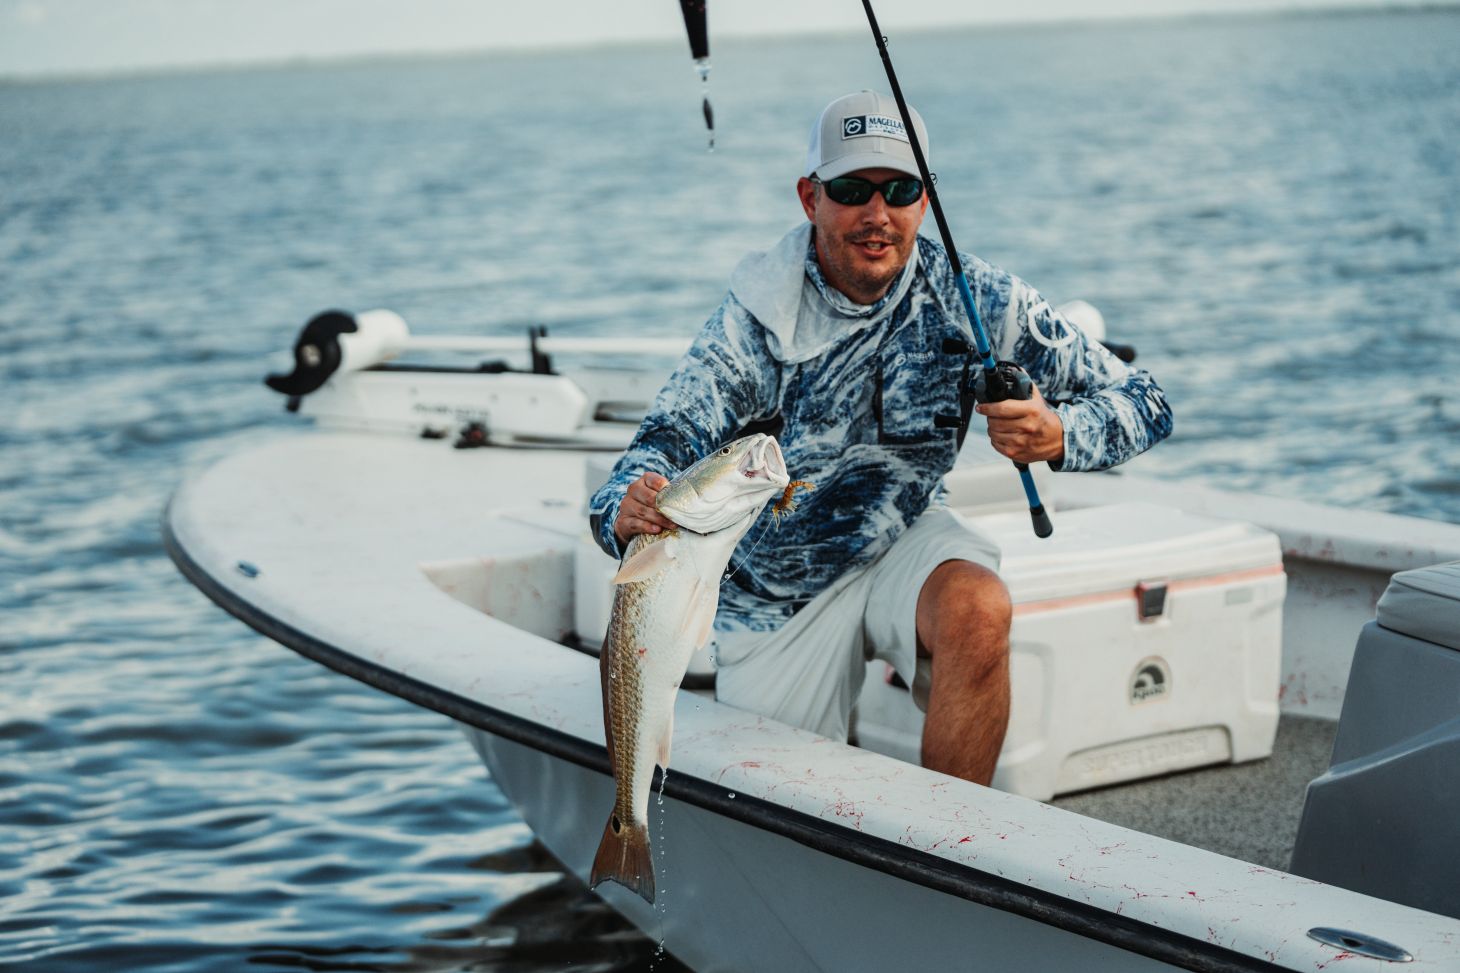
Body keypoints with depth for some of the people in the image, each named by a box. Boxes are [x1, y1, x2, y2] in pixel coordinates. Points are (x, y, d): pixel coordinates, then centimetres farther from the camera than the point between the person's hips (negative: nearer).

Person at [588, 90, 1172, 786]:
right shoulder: (758, 320, -21)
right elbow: (666, 442, -31)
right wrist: (625, 512, -55)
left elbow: (1143, 404, -13)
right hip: (778, 591, 0)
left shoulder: (973, 299, -16)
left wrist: (1055, 435, -36)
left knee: (977, 611, -32)